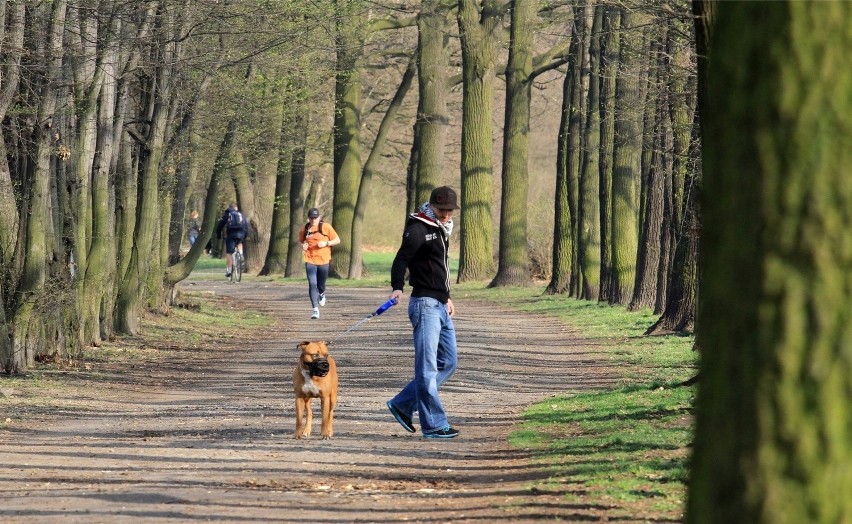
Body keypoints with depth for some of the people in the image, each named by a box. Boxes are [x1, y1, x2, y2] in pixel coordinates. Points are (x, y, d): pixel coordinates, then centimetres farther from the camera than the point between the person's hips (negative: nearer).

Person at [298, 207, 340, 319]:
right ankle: (315, 309, -10)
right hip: (310, 260, 0)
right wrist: (302, 246, -5)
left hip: (323, 260, 0)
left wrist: (326, 243, -15)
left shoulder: (326, 227, -3)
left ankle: (322, 294, 50)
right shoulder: (305, 229, 4)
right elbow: (300, 241, 19)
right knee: (312, 284, -12)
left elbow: (337, 240, 1)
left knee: (321, 285, 13)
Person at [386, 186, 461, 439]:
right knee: (428, 367, -8)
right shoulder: (418, 229, -10)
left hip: (441, 306, 10)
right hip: (425, 304, -10)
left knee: (448, 362, 11)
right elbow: (401, 259, -22)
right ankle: (434, 424, -8)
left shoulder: (441, 229, 18)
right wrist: (397, 288, -37)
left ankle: (403, 404, 16)